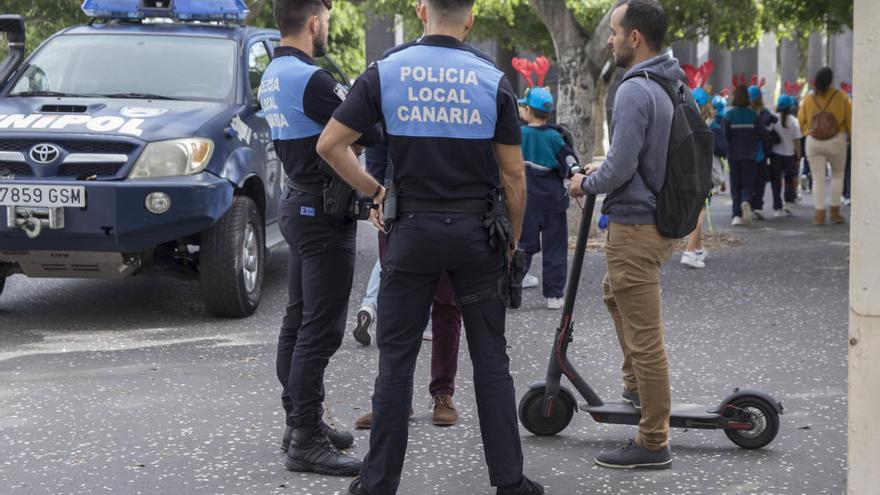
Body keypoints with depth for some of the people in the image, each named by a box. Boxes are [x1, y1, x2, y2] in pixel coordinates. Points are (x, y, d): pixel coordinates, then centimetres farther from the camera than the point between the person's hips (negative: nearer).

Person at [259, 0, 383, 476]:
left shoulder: (272, 76, 10)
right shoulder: (310, 79, -22)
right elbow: (367, 131, -20)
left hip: (298, 201, 10)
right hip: (324, 211, -10)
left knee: (299, 319, 16)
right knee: (321, 327, -7)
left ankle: (299, 421, 25)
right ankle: (307, 441, -5)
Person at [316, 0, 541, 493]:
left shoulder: (386, 73, -3)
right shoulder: (493, 80, -4)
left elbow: (330, 144, -5)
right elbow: (514, 174, -2)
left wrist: (374, 191, 7)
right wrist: (512, 238, 10)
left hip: (414, 230, 0)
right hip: (477, 230, 0)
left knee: (397, 359, 6)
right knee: (491, 359, 8)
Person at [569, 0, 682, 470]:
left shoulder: (635, 91, -20)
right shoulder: (676, 85, 9)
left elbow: (620, 170, -22)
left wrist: (586, 184, -3)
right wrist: (605, 167, 16)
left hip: (636, 226, -10)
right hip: (667, 217, 10)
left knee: (644, 338, -4)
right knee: (614, 293, 32)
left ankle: (653, 444, 2)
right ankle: (635, 387, 42)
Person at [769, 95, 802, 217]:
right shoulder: (794, 121, -7)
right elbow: (796, 141, -5)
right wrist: (798, 156, 4)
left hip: (775, 154, 0)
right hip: (789, 154, 0)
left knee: (776, 182, 6)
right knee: (790, 180, 17)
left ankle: (777, 208, 3)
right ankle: (788, 204, 6)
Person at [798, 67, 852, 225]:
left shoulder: (808, 99, 3)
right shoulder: (841, 97, -4)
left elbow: (801, 121, 8)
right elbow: (850, 120, -1)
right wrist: (853, 136, 9)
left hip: (813, 142, 1)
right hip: (836, 140, -1)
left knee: (818, 179, 4)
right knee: (838, 175, 16)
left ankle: (819, 214, -1)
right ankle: (834, 211, 13)